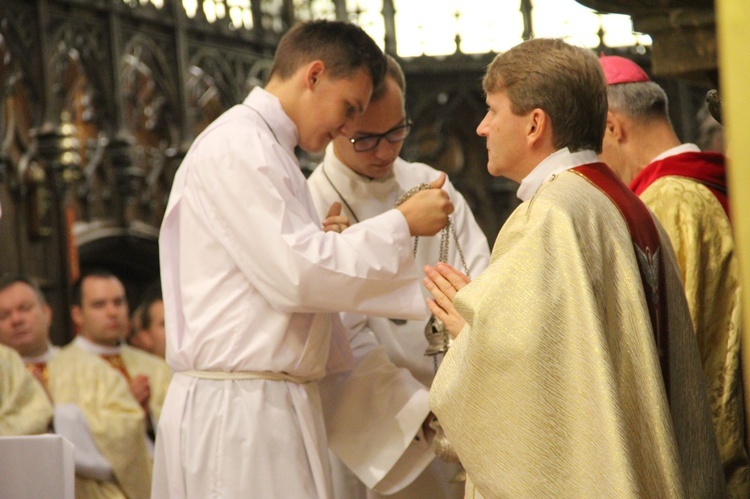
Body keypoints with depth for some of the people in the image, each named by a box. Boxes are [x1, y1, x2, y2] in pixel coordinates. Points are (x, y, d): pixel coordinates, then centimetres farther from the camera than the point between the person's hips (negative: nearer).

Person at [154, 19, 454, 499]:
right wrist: (400, 224, -10)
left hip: (272, 404, 10)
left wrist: (319, 241, 8)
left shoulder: (262, 147, 20)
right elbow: (294, 274, -17)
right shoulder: (237, 145, -10)